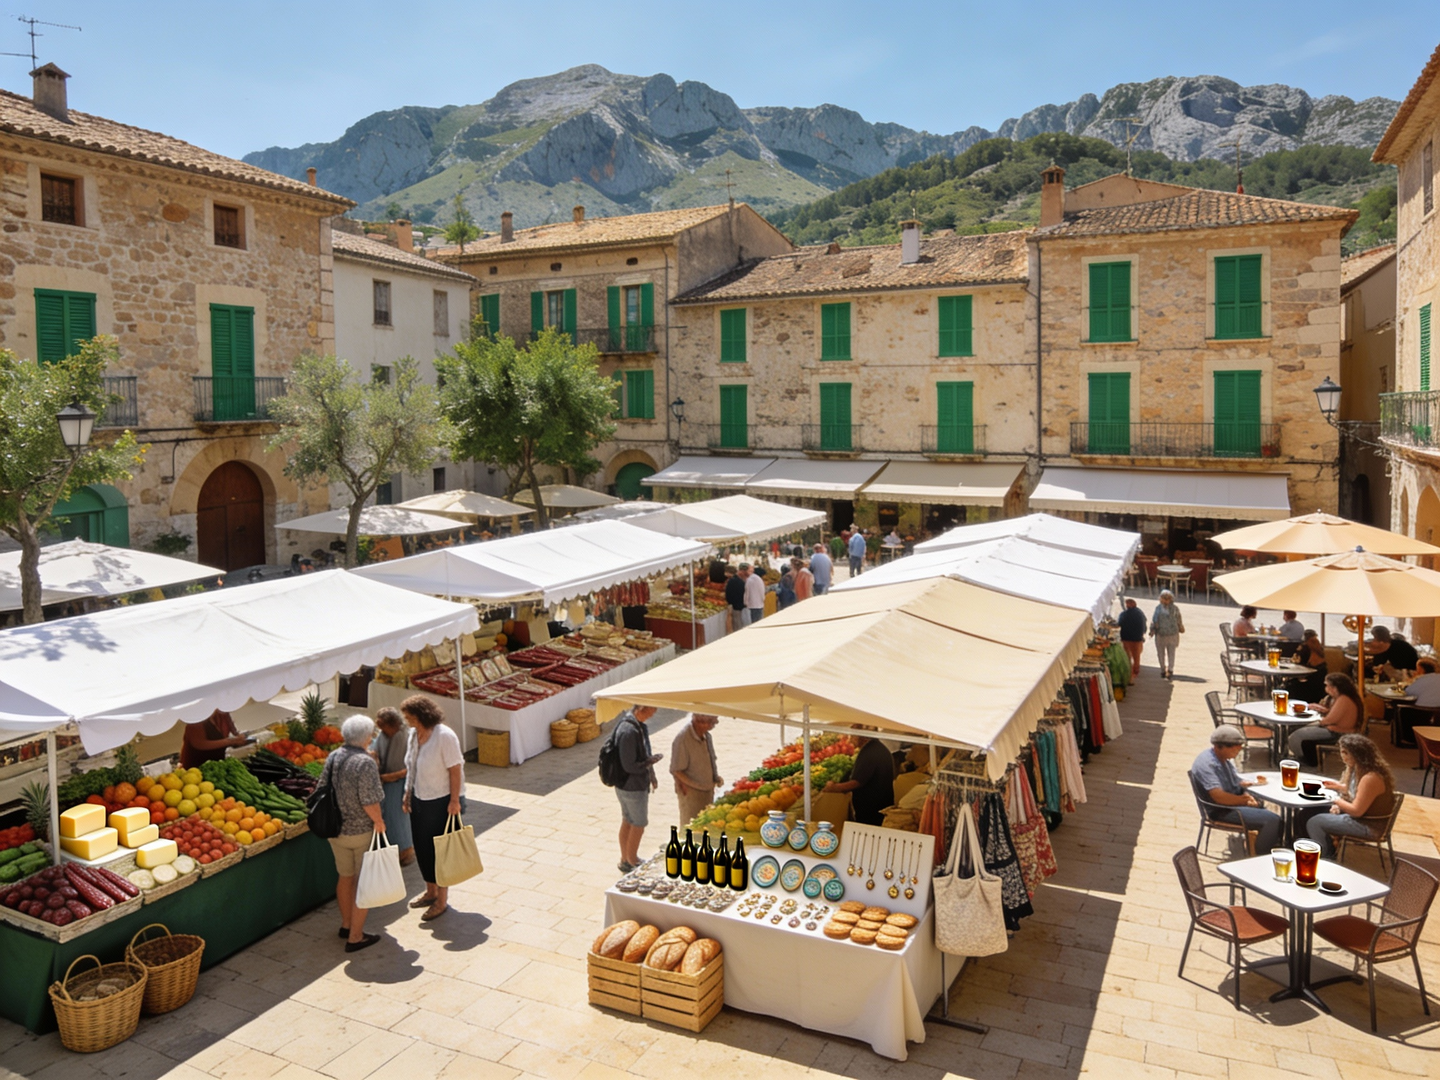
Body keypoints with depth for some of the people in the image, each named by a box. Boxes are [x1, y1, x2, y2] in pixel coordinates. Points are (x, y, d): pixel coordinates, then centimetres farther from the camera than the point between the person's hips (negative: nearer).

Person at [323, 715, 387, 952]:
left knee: (345, 877, 22)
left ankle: (346, 925, 37)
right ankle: (355, 937, 11)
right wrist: (379, 822, -7)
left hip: (336, 830, 7)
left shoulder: (333, 757, -1)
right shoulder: (365, 762, -22)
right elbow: (369, 801, -24)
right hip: (361, 831, -7)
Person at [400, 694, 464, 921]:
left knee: (439, 850, 3)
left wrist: (454, 801, -19)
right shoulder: (414, 734, 2)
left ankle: (442, 900, 17)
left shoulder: (444, 736, -21)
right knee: (422, 849, 16)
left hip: (440, 802, -8)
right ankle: (430, 892, 35)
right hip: (419, 800, 8)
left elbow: (455, 770, -19)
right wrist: (408, 794, 12)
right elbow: (411, 768, 12)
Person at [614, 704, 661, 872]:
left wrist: (651, 775, 13)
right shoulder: (629, 731, -31)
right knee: (639, 825, 9)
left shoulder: (637, 724, 0)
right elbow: (630, 766, -28)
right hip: (633, 787, -9)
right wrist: (652, 760, -15)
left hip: (625, 785, 9)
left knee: (627, 822, 21)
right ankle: (632, 862, 25)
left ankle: (625, 859, 35)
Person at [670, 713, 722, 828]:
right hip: (691, 792, -7)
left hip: (708, 791, 7)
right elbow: (676, 770, -17)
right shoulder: (683, 738, -20)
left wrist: (716, 777, 2)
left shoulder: (707, 736, 4)